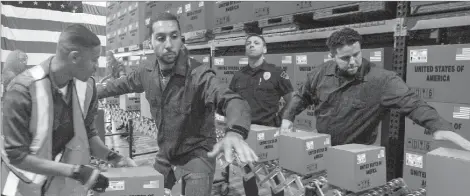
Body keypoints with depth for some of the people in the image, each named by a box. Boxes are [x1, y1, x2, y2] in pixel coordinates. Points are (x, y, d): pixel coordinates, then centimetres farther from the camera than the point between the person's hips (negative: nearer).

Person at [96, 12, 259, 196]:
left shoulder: (199, 75, -28)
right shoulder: (147, 71, -7)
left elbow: (232, 100, -45)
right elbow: (123, 84, 16)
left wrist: (235, 132, -67)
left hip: (196, 155, -6)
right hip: (165, 154, 6)